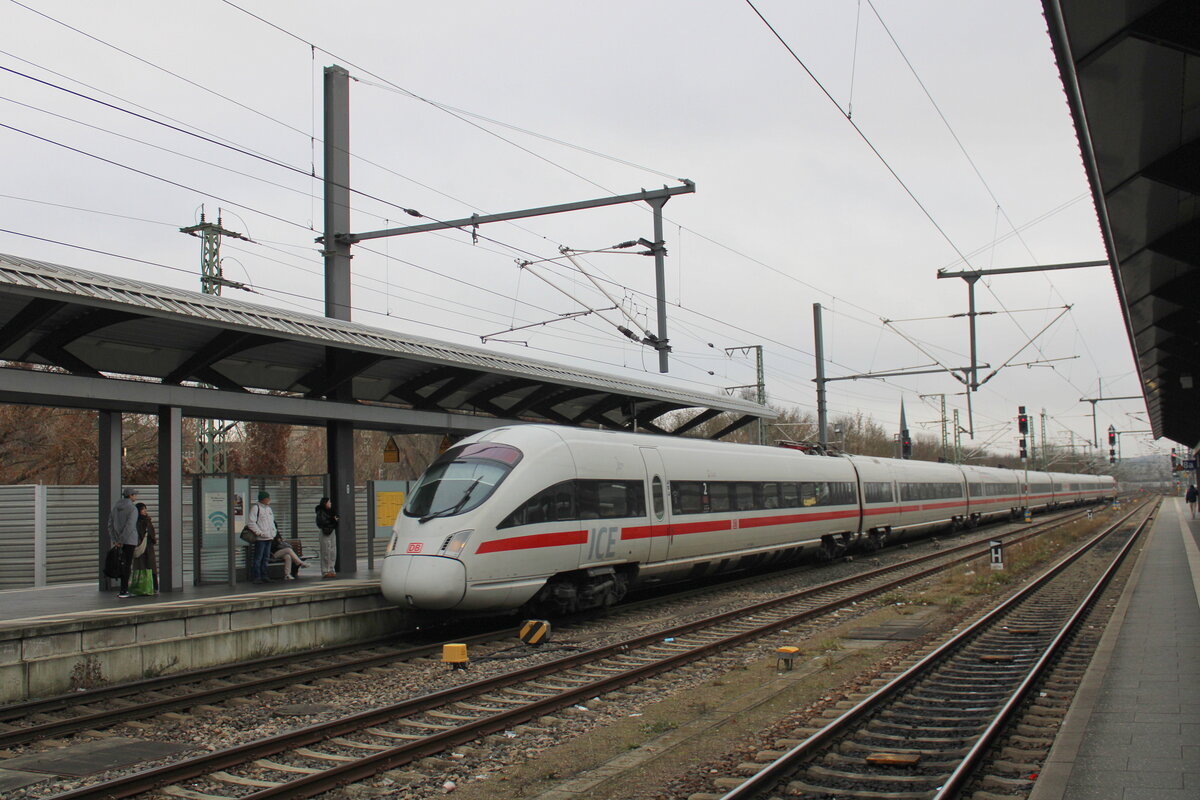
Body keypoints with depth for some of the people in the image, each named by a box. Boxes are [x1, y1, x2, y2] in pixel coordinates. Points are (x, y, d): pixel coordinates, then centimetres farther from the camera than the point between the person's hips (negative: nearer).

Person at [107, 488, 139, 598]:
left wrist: (114, 540, 4)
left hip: (120, 542, 7)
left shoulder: (115, 508, 11)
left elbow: (110, 525, 8)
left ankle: (125, 589, 16)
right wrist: (121, 540, -16)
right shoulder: (132, 509, -12)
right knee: (127, 565, -4)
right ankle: (123, 591, -5)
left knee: (123, 564, 13)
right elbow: (129, 526, -21)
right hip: (130, 540, -7)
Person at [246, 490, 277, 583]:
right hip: (260, 538, -8)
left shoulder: (268, 508, 19)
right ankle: (256, 577, -3)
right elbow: (251, 522, -14)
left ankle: (264, 576, 17)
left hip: (269, 537, 8)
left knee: (265, 558, 11)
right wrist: (259, 532, -18)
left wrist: (274, 530, 14)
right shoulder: (255, 507, -8)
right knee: (258, 558, -6)